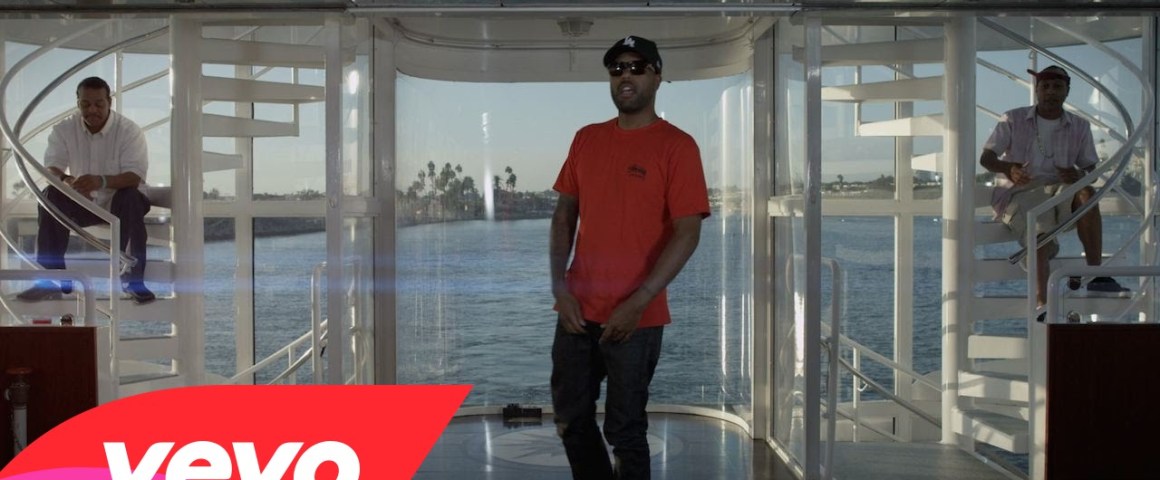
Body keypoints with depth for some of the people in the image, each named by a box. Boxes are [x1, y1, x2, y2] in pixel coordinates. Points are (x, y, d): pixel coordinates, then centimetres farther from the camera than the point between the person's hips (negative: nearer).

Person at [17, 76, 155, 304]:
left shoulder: (129, 130, -16)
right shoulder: (64, 129, -6)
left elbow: (135, 176, -25)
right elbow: (51, 167, -14)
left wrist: (102, 181, -46)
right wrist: (65, 180, -40)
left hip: (120, 202, -3)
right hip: (82, 204, 3)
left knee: (131, 197, -36)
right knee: (51, 195, -24)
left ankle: (134, 279, -30)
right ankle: (53, 279, -23)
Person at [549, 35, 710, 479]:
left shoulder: (677, 146, -7)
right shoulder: (587, 139, 9)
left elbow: (687, 233, -13)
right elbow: (564, 215, 11)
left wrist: (637, 303, -19)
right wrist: (559, 287, -2)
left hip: (635, 318, -5)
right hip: (578, 310, 5)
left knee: (624, 431, 4)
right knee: (571, 422, 13)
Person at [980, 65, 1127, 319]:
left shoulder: (1079, 127, 15)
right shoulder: (1013, 120, 7)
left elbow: (1090, 168, 10)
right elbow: (986, 158, -2)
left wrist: (1079, 175, -17)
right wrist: (1008, 169, -26)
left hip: (1058, 193, 3)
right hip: (1018, 194, -2)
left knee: (1085, 193, -32)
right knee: (1042, 239, -33)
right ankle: (1041, 305, -31)